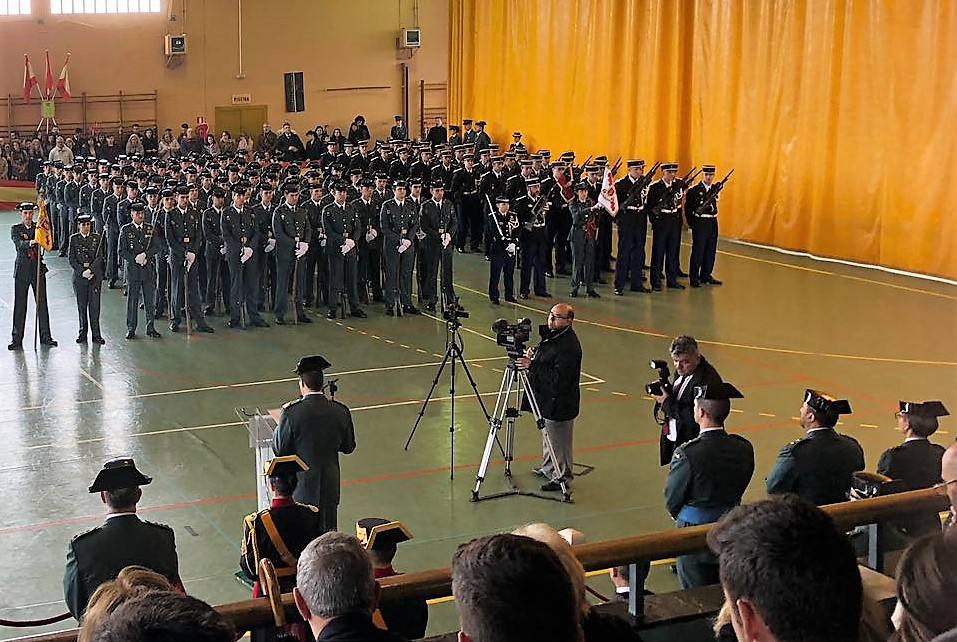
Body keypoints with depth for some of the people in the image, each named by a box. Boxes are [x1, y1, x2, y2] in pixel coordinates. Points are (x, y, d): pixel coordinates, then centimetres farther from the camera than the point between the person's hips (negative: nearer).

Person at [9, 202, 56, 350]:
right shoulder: (15, 229, 2)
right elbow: (18, 243, -17)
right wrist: (30, 242, -37)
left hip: (38, 268, 1)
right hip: (22, 270, -1)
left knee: (42, 303, 2)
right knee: (20, 305, 1)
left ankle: (45, 337, 9)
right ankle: (17, 339, 5)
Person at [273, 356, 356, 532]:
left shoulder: (291, 412, -19)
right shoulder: (340, 411, -8)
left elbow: (279, 449, -9)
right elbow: (348, 447, 4)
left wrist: (281, 422, 6)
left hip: (300, 487, -3)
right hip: (329, 487, 3)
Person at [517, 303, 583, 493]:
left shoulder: (568, 346, -27)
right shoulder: (552, 335, 5)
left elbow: (558, 378, -31)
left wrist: (532, 366, -29)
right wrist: (534, 356, -2)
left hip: (559, 403, -10)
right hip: (547, 399, 10)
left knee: (559, 442, 4)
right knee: (548, 436, 25)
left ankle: (562, 478, 18)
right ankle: (549, 469, 42)